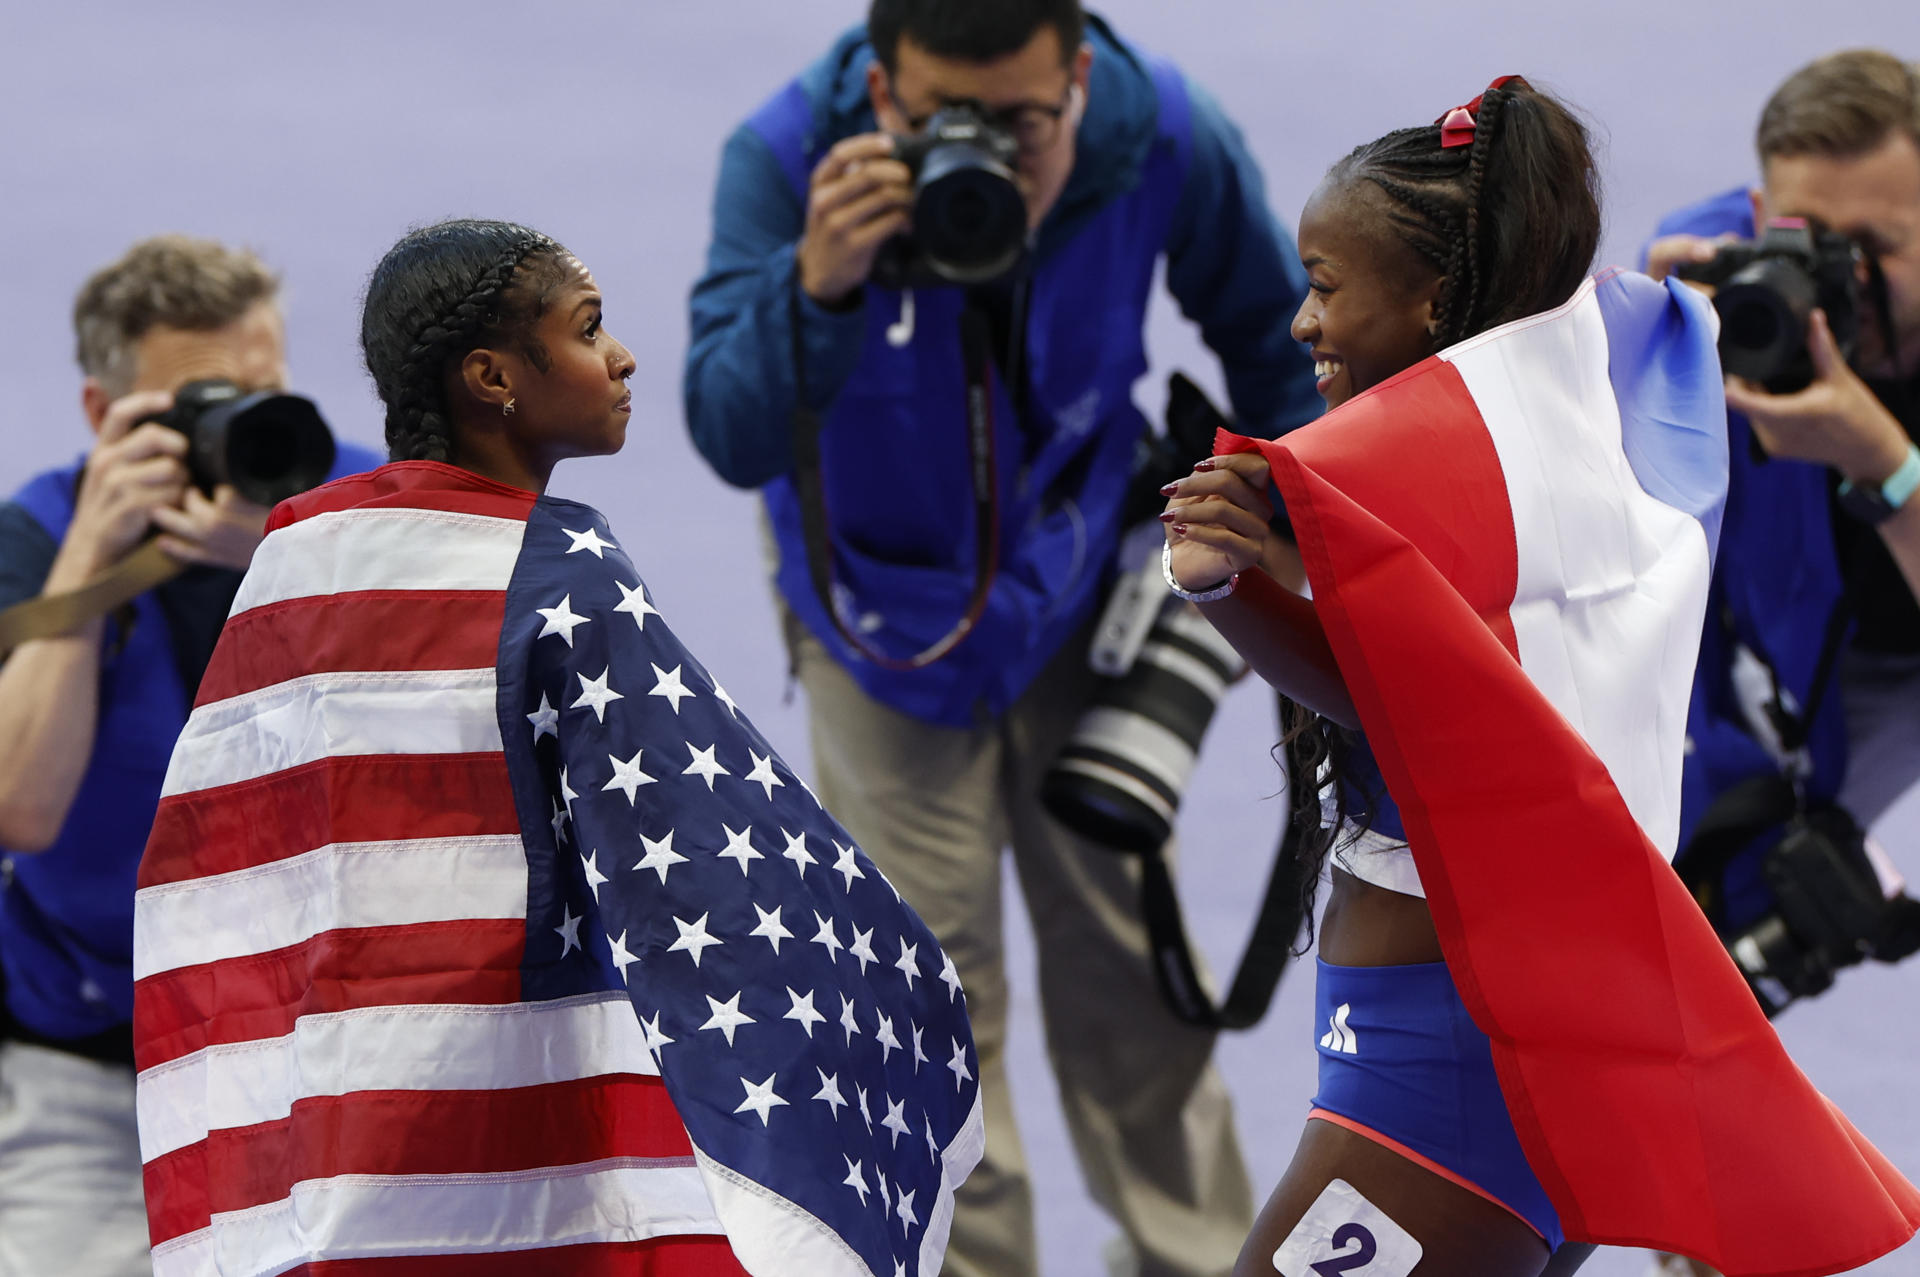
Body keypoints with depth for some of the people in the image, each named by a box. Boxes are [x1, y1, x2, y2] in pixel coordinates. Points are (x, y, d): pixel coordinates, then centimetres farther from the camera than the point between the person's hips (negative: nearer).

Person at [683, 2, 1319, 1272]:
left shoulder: (1168, 140, -23)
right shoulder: (786, 160, -29)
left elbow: (1268, 334, -2)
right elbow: (734, 440, -34)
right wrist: (818, 288, -51)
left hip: (1072, 587, 1)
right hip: (884, 612, -1)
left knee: (1128, 957, 7)